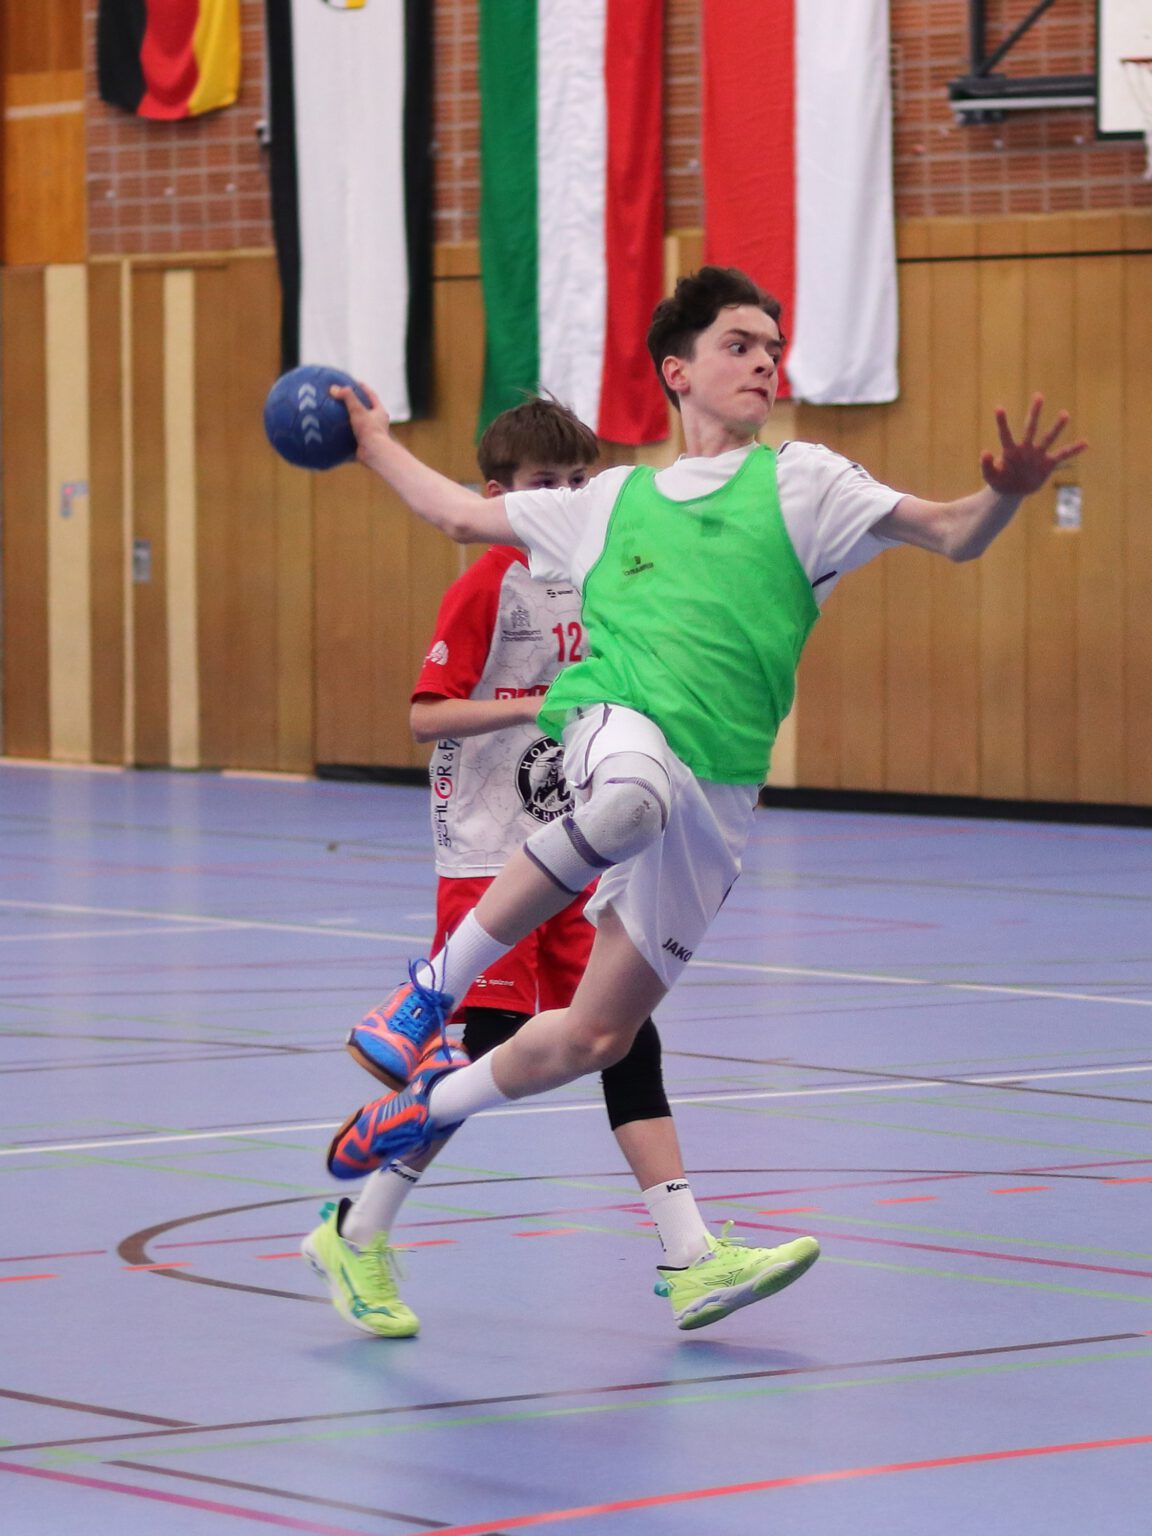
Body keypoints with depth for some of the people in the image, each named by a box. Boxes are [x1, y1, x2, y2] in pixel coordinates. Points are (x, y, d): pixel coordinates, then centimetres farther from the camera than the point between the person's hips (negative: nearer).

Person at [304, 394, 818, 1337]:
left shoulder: (597, 584, 11)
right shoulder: (488, 586, -10)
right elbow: (429, 717, -18)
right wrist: (541, 704, -26)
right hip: (488, 861, -7)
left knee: (629, 1043, 0)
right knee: (489, 1055, -8)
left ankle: (693, 1260, -3)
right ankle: (355, 1236, 10)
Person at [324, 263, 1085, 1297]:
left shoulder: (800, 481, 12)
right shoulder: (615, 500, 20)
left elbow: (952, 535, 0)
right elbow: (461, 516, 35)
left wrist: (1006, 492, -21)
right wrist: (375, 443, 39)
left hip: (712, 798, 1)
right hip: (612, 725, -1)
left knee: (597, 1036, 2)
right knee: (633, 796, -40)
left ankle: (428, 1105, 30)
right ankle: (436, 987, -25)